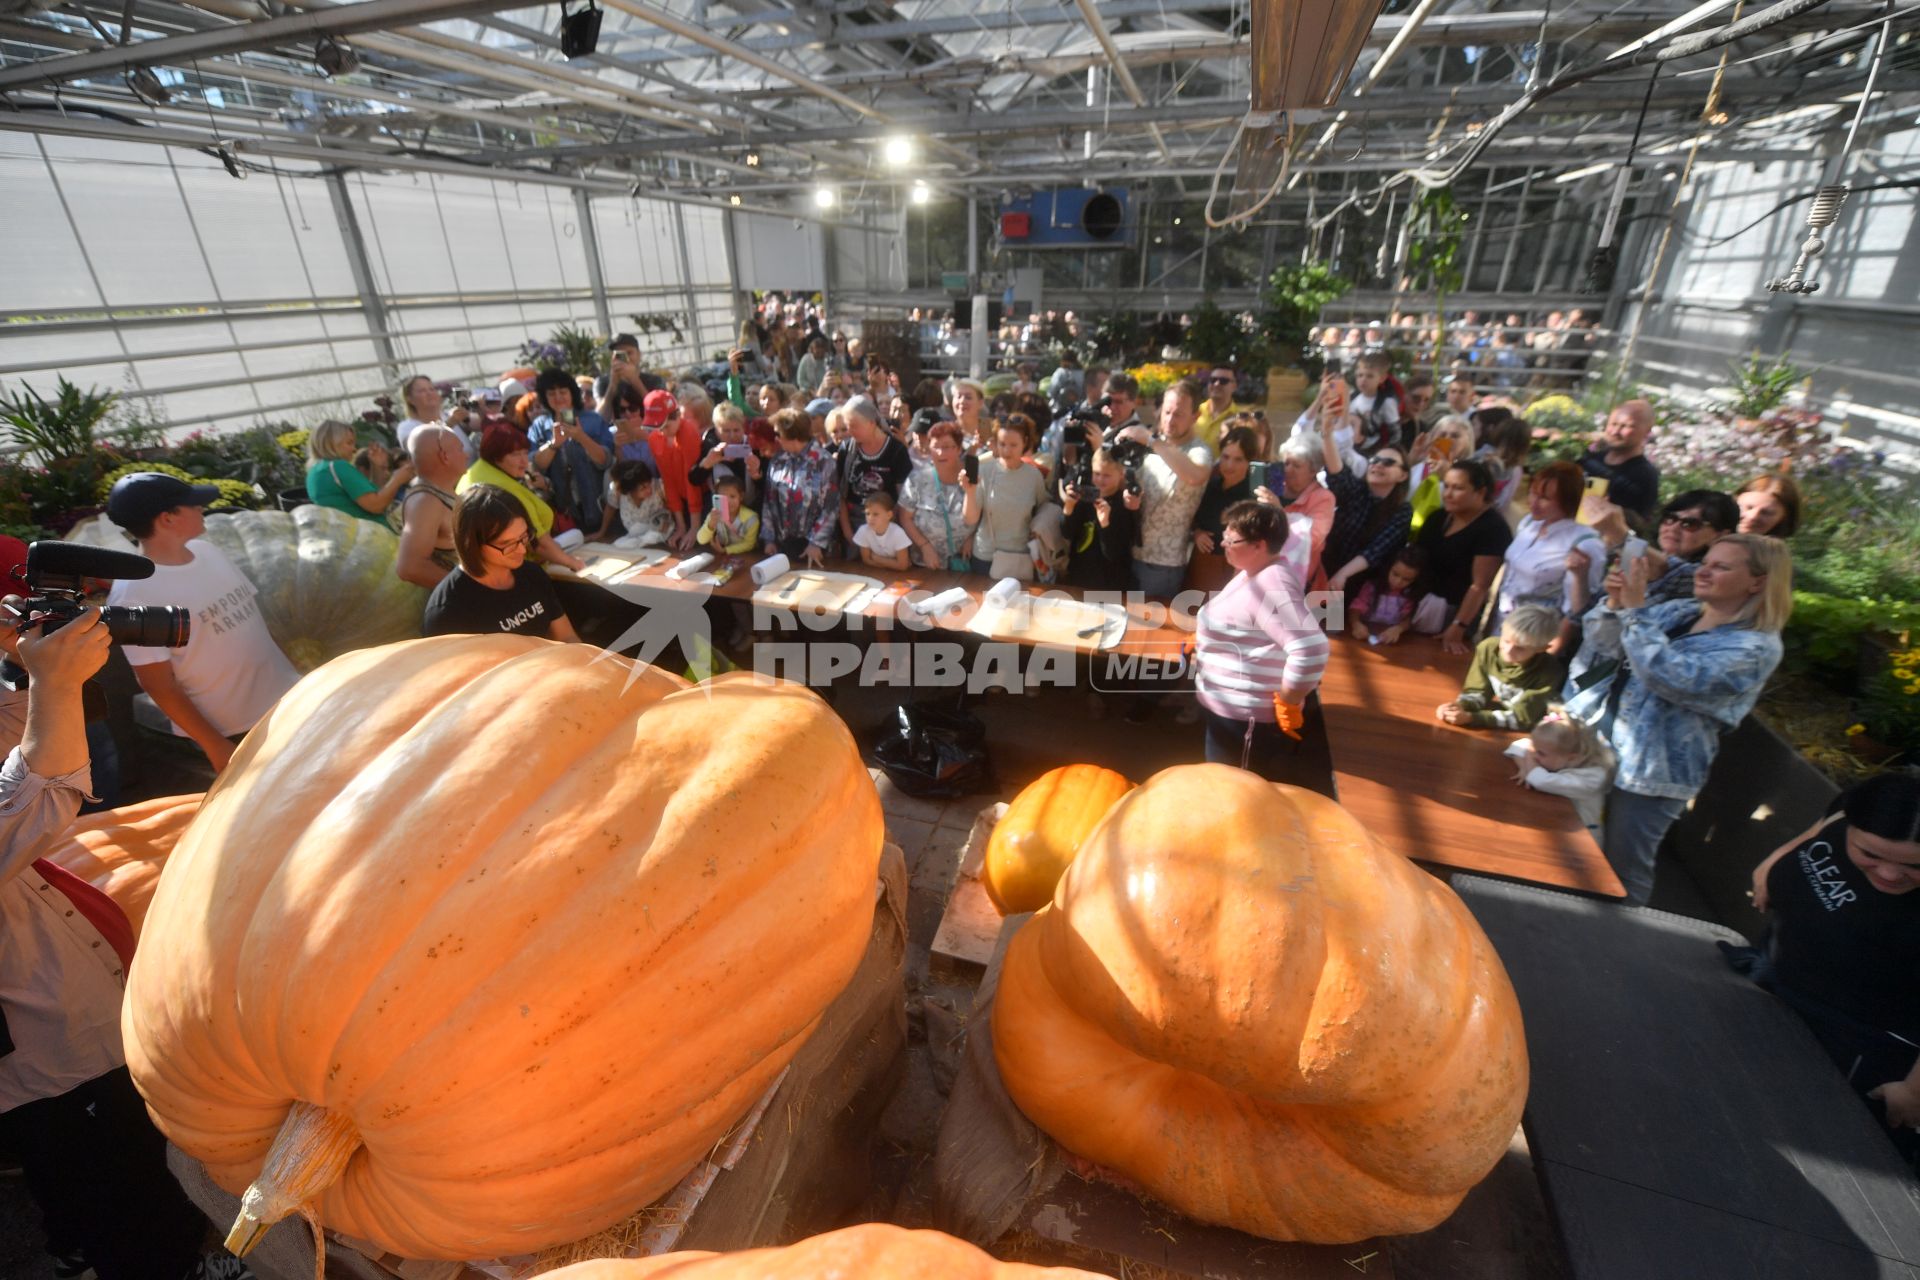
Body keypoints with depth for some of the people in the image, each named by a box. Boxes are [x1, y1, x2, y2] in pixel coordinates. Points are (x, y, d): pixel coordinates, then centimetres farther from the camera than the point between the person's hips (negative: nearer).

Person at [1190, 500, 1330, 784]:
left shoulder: (1270, 588, -27)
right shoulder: (1255, 573, 6)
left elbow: (1311, 649, -37)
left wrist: (1288, 703, -27)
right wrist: (1203, 640, 11)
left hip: (1249, 718, -10)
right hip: (1232, 711, 10)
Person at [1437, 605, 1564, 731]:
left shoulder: (1548, 672, -20)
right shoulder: (1489, 648, -12)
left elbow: (1522, 719, -20)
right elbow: (1478, 692, -3)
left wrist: (1471, 717, -30)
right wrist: (1459, 706, -24)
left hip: (1529, 735, -3)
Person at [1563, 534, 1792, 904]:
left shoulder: (1756, 647, -12)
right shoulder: (1678, 611, 7)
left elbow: (1673, 678, -28)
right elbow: (1601, 650, 5)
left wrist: (1634, 608, -27)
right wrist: (1614, 603, -13)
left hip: (1652, 767, -6)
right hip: (1595, 739, 6)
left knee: (1622, 868, 6)